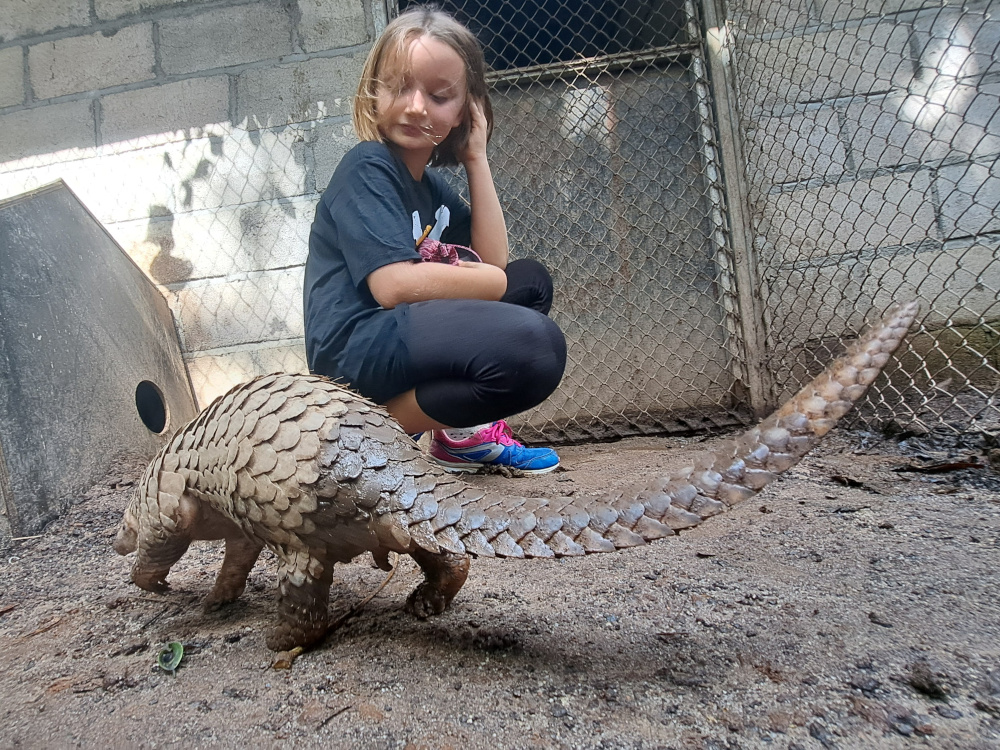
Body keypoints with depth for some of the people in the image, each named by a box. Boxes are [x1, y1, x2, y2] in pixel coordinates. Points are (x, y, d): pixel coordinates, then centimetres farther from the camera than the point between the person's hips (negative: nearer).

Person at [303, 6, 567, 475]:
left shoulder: (431, 185, 17)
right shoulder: (367, 168, -8)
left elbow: (493, 260, 7)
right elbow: (394, 285, -21)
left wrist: (476, 158, 5)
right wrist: (503, 283, -8)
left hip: (404, 338, 9)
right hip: (353, 346, -9)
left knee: (532, 279, 12)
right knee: (534, 346, -26)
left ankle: (467, 428, 2)